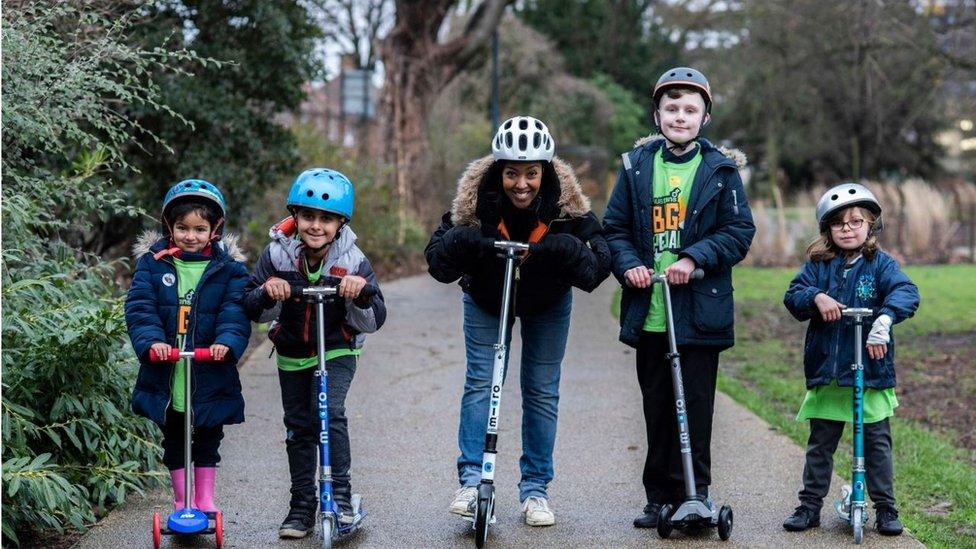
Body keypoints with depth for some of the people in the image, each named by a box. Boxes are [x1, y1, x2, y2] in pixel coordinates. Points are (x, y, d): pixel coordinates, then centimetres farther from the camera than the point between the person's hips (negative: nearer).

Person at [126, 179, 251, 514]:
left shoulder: (228, 268, -2)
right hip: (165, 376, 1)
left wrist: (227, 342, -30)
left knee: (208, 442, 12)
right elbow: (139, 307, -9)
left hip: (210, 376, -1)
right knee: (173, 442, 14)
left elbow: (235, 312, -11)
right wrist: (151, 341, -26)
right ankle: (181, 501, 27)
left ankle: (205, 499, 25)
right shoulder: (153, 262, -1)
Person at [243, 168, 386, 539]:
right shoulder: (277, 254, -14)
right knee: (298, 427, 8)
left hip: (337, 352, -2)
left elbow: (374, 321, -16)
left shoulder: (353, 261, -16)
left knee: (329, 412, -23)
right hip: (292, 355, 3)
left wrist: (361, 294, -36)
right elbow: (252, 310, -8)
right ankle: (302, 504, 21)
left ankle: (341, 492, -11)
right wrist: (267, 293, -31)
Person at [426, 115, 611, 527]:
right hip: (485, 300, 0)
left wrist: (570, 249, -47)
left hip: (547, 304, 1)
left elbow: (598, 264, -29)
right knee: (480, 382, -8)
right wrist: (459, 242, -46)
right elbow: (436, 261, -27)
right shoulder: (475, 199, -29)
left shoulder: (566, 203, -29)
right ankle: (471, 480, -1)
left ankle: (535, 489, 13)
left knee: (542, 391, 3)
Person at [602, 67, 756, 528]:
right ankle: (660, 498, 18)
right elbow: (614, 227, 10)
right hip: (648, 312, 3)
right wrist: (628, 264, -8)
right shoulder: (637, 166, 9)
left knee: (695, 407, -2)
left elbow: (739, 231, -2)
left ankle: (694, 494, 7)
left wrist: (695, 258, -15)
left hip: (700, 312, -2)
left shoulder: (720, 170, 2)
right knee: (657, 408, 9)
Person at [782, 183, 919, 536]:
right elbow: (793, 295, -4)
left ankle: (886, 508, 14)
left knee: (876, 443, 4)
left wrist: (885, 318, -36)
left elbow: (905, 291, -17)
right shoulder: (818, 265, 6)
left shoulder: (881, 264, -1)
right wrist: (816, 297, -25)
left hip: (872, 372, -2)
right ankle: (810, 505, 19)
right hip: (825, 372, 2)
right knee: (820, 443, 9)